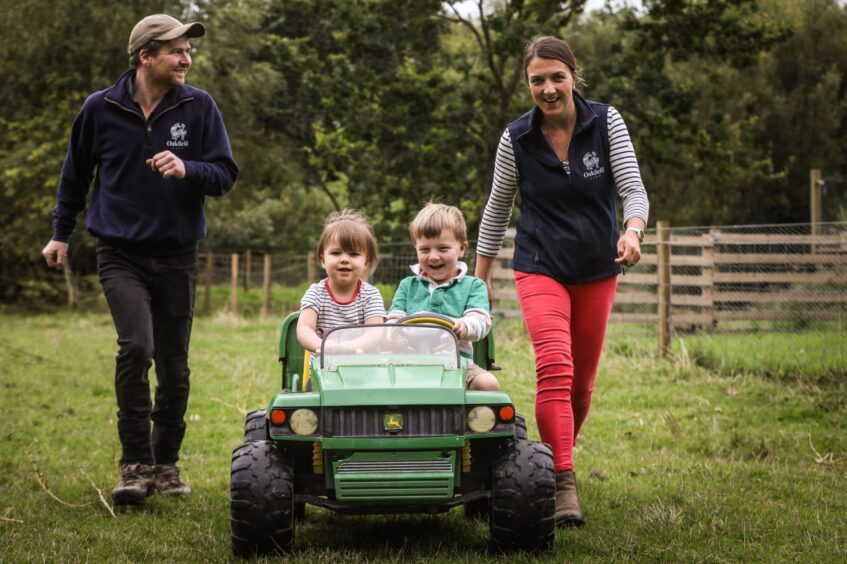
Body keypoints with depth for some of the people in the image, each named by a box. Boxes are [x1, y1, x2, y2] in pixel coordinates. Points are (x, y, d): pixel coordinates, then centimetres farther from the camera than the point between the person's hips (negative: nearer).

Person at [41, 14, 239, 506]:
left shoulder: (199, 106, -4)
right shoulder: (101, 109, -4)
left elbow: (226, 175, -4)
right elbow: (76, 173, 12)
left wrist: (186, 169, -24)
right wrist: (62, 234, 17)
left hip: (177, 257, 2)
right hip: (121, 255, -2)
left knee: (174, 366, 8)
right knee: (136, 346, -21)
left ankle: (166, 465, 25)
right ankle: (136, 465, -11)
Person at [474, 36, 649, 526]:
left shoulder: (606, 122, -6)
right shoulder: (516, 139, -6)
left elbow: (633, 187, -13)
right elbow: (498, 209, 6)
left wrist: (633, 230, -34)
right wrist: (481, 275, 9)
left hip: (598, 270, 2)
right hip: (541, 268, -2)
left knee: (582, 380, 11)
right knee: (555, 368, -23)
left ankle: (559, 459, 34)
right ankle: (564, 484, -26)